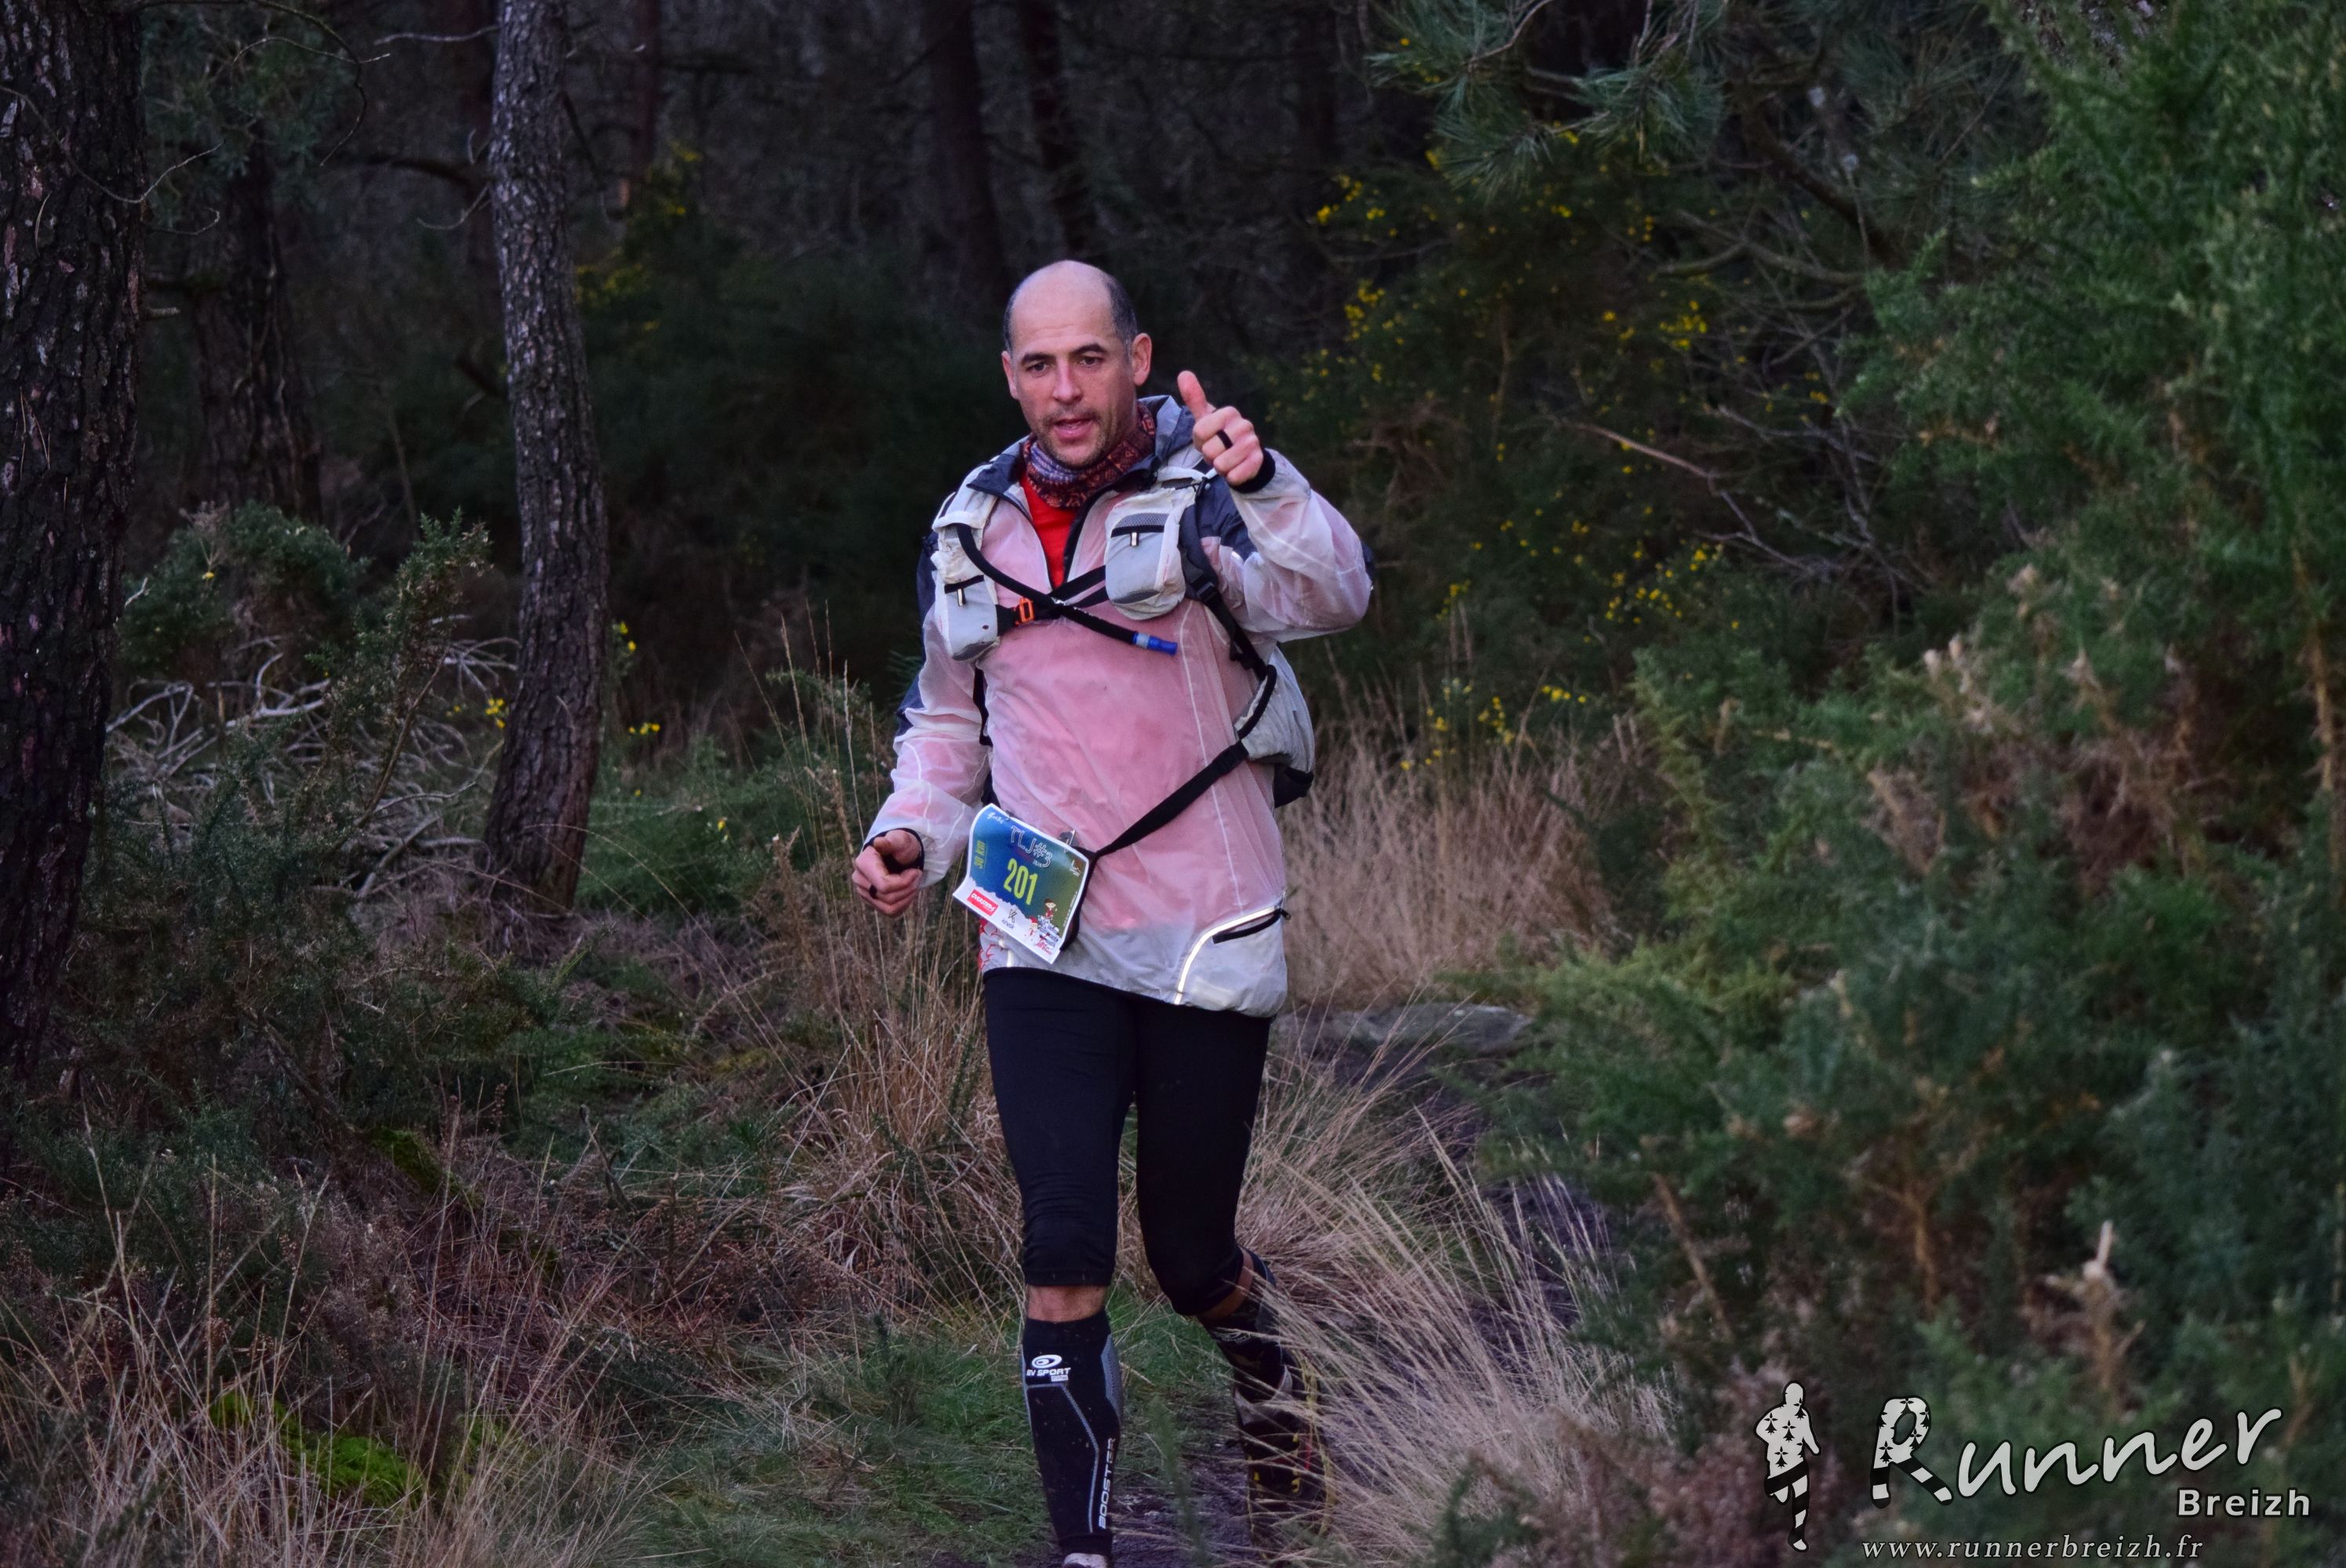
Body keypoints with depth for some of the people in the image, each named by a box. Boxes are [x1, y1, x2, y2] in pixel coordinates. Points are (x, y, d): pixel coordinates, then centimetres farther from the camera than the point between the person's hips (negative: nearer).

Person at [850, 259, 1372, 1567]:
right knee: (1065, 1260, -10)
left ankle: (1271, 1364, 45)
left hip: (1207, 941, -2)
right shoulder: (972, 527, 7)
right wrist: (915, 834, 2)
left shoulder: (1202, 490, -8)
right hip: (1045, 944, 2)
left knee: (1193, 1261, 10)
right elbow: (948, 717, 21)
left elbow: (1327, 597, -29)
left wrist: (1262, 490, -48)